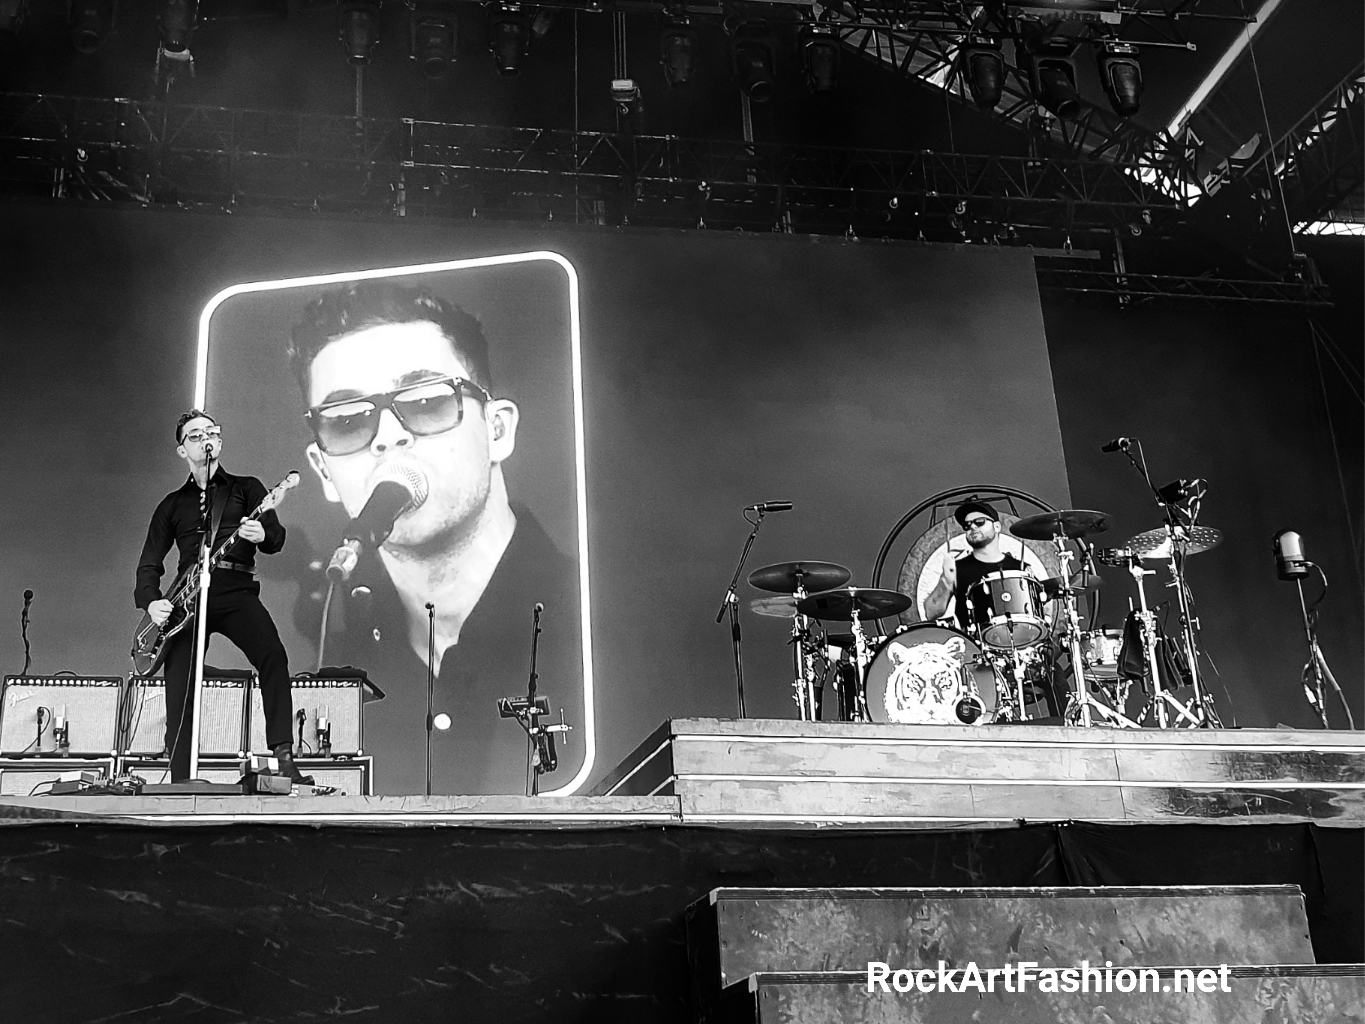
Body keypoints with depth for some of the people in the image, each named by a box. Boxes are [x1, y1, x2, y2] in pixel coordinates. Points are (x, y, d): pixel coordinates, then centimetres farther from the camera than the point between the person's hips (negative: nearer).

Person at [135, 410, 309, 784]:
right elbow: (149, 563, 19)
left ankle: (284, 756, -30)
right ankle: (179, 782, -3)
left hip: (236, 589, -2)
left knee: (273, 656, -28)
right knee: (178, 688, -9)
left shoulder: (246, 488, 18)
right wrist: (150, 602, -1)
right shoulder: (171, 505, 23)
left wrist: (263, 535, -21)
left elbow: (277, 537, 4)